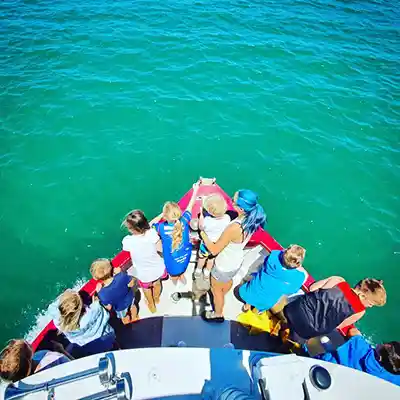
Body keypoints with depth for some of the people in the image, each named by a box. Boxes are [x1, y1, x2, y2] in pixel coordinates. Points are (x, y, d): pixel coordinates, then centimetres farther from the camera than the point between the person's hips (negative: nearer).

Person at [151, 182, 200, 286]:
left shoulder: (162, 228, -30)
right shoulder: (184, 222, -25)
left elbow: (150, 224, -7)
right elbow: (190, 206, -9)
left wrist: (162, 214, -11)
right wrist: (195, 190, 4)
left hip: (172, 263, -3)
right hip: (185, 258, 3)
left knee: (174, 278, 27)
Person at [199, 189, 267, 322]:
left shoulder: (234, 228, -43)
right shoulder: (251, 220, -19)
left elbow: (214, 250, -28)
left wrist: (202, 233, -18)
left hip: (224, 267, -7)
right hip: (236, 262, 7)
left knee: (216, 290, 23)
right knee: (228, 281, 37)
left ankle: (218, 314, 49)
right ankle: (221, 297, 67)